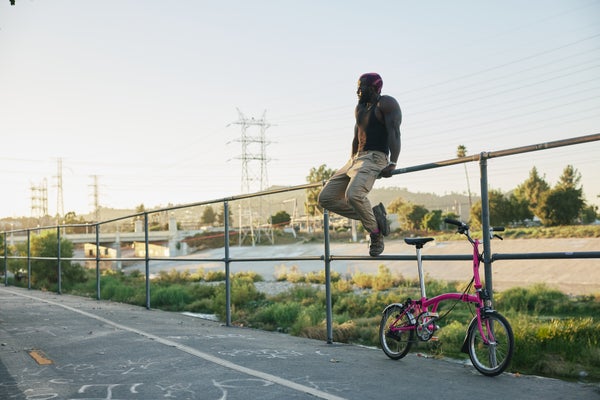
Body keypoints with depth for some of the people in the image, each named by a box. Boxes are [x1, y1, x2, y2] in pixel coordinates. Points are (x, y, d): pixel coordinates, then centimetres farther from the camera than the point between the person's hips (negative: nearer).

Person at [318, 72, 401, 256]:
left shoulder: (387, 103, -2)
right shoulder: (360, 108, 23)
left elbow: (394, 133, -14)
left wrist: (393, 163, -27)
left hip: (375, 158, -9)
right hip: (356, 159, 9)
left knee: (353, 194, -36)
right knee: (326, 197, -2)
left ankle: (376, 233, -13)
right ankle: (373, 215, 1)